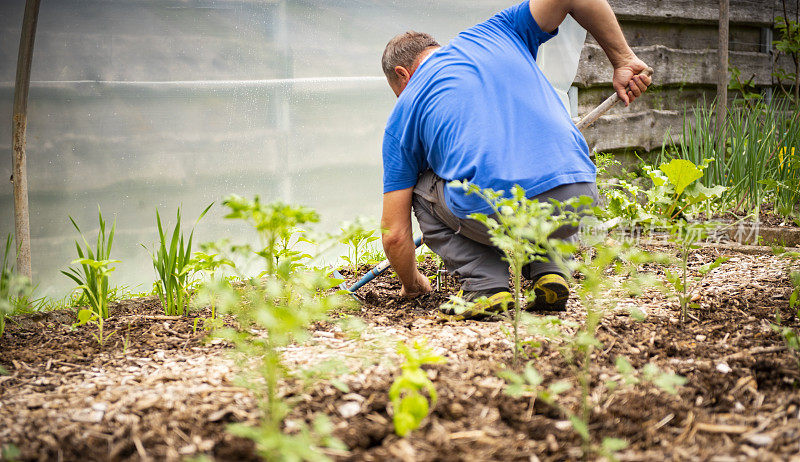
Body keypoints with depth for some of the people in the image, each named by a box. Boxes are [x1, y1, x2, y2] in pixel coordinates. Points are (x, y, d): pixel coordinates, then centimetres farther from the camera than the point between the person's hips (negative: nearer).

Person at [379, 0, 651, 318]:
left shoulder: (402, 115, 18)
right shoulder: (498, 32, 24)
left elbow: (394, 234, 18)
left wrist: (413, 285, 37)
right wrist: (622, 60, 20)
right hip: (578, 208, 4)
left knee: (423, 187, 28)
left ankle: (484, 285, 9)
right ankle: (549, 270, 14)